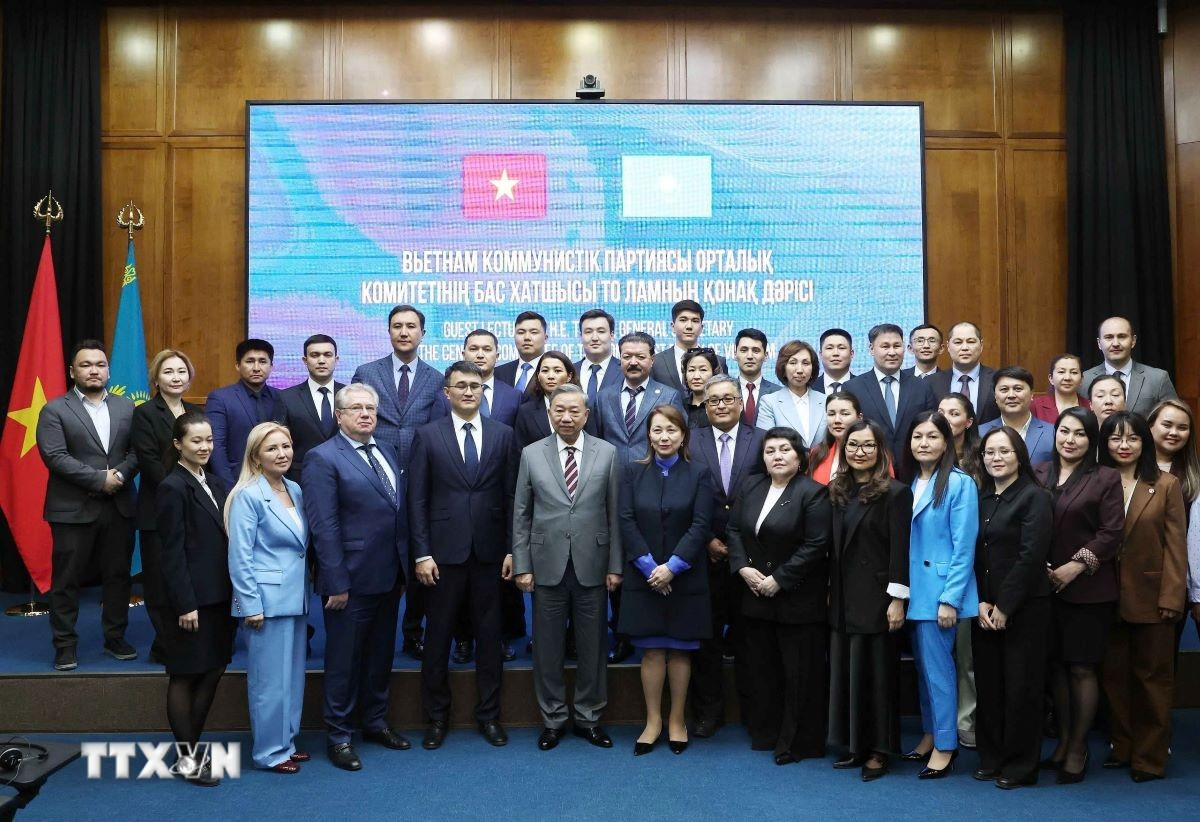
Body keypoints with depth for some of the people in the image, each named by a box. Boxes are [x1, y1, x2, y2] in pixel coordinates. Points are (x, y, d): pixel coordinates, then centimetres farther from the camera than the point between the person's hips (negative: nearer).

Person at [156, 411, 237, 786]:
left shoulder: (215, 484, 11)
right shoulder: (172, 487, -11)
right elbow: (173, 552, -14)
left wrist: (233, 594, 12)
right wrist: (185, 604, -17)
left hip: (220, 596, 8)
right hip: (193, 598, -7)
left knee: (212, 671, 13)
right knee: (185, 676, 5)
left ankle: (194, 746, 27)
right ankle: (186, 758, 16)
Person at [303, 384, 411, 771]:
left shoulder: (388, 453, 10)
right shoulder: (323, 458, -11)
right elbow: (324, 527, -15)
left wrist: (405, 568, 10)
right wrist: (337, 583, -18)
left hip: (390, 577, 7)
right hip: (353, 579, -7)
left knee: (381, 656, 18)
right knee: (344, 661, 6)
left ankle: (375, 722, 34)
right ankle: (338, 735, 21)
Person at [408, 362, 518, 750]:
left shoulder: (503, 434, 4)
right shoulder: (428, 435, 1)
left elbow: (511, 496, 4)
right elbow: (417, 499, -1)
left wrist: (511, 549, 0)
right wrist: (422, 553, -7)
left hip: (489, 551, 1)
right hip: (444, 551, -1)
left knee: (490, 634, 10)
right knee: (438, 636, 8)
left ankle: (489, 714, 24)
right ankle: (436, 717, 24)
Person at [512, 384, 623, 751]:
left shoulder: (608, 454, 1)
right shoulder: (532, 454, 2)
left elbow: (615, 514, 1)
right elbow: (521, 515, 3)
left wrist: (615, 566, -1)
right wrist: (521, 566, -1)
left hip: (592, 565, 0)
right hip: (547, 565, 0)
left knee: (592, 646, 9)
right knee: (547, 646, 9)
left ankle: (588, 717, 26)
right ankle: (553, 718, 25)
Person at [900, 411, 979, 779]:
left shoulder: (960, 483, -11)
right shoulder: (908, 483, 9)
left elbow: (964, 546, -14)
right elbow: (902, 540, 10)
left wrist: (950, 598, -16)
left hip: (941, 590, -6)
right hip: (913, 590, 6)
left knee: (938, 666, -1)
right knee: (923, 665, 15)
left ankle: (945, 744, 11)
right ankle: (931, 732, 27)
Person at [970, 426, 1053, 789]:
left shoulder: (1034, 497, -6)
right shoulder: (980, 498, 11)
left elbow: (1030, 556, -14)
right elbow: (973, 554, 7)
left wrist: (1004, 607, -14)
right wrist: (981, 602, -5)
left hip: (1023, 608, -5)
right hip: (984, 608, 5)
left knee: (1020, 686, 2)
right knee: (987, 684, 9)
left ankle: (1020, 766, 14)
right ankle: (991, 759, 22)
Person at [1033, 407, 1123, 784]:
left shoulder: (1106, 478, -2)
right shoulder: (1038, 474, 7)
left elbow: (1111, 533, -7)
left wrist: (1077, 566, -14)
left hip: (1088, 589, -3)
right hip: (1045, 587, 3)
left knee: (1081, 668, 3)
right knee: (1056, 664, 11)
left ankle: (1078, 748, 17)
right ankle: (1063, 739, 25)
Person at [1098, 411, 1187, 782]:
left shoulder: (1166, 485, -2)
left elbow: (1176, 546, -5)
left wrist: (1171, 597, -11)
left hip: (1151, 597, -2)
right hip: (1109, 597, 2)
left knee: (1152, 676, 8)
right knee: (1115, 675, 11)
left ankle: (1149, 755, 18)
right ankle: (1120, 746, 24)